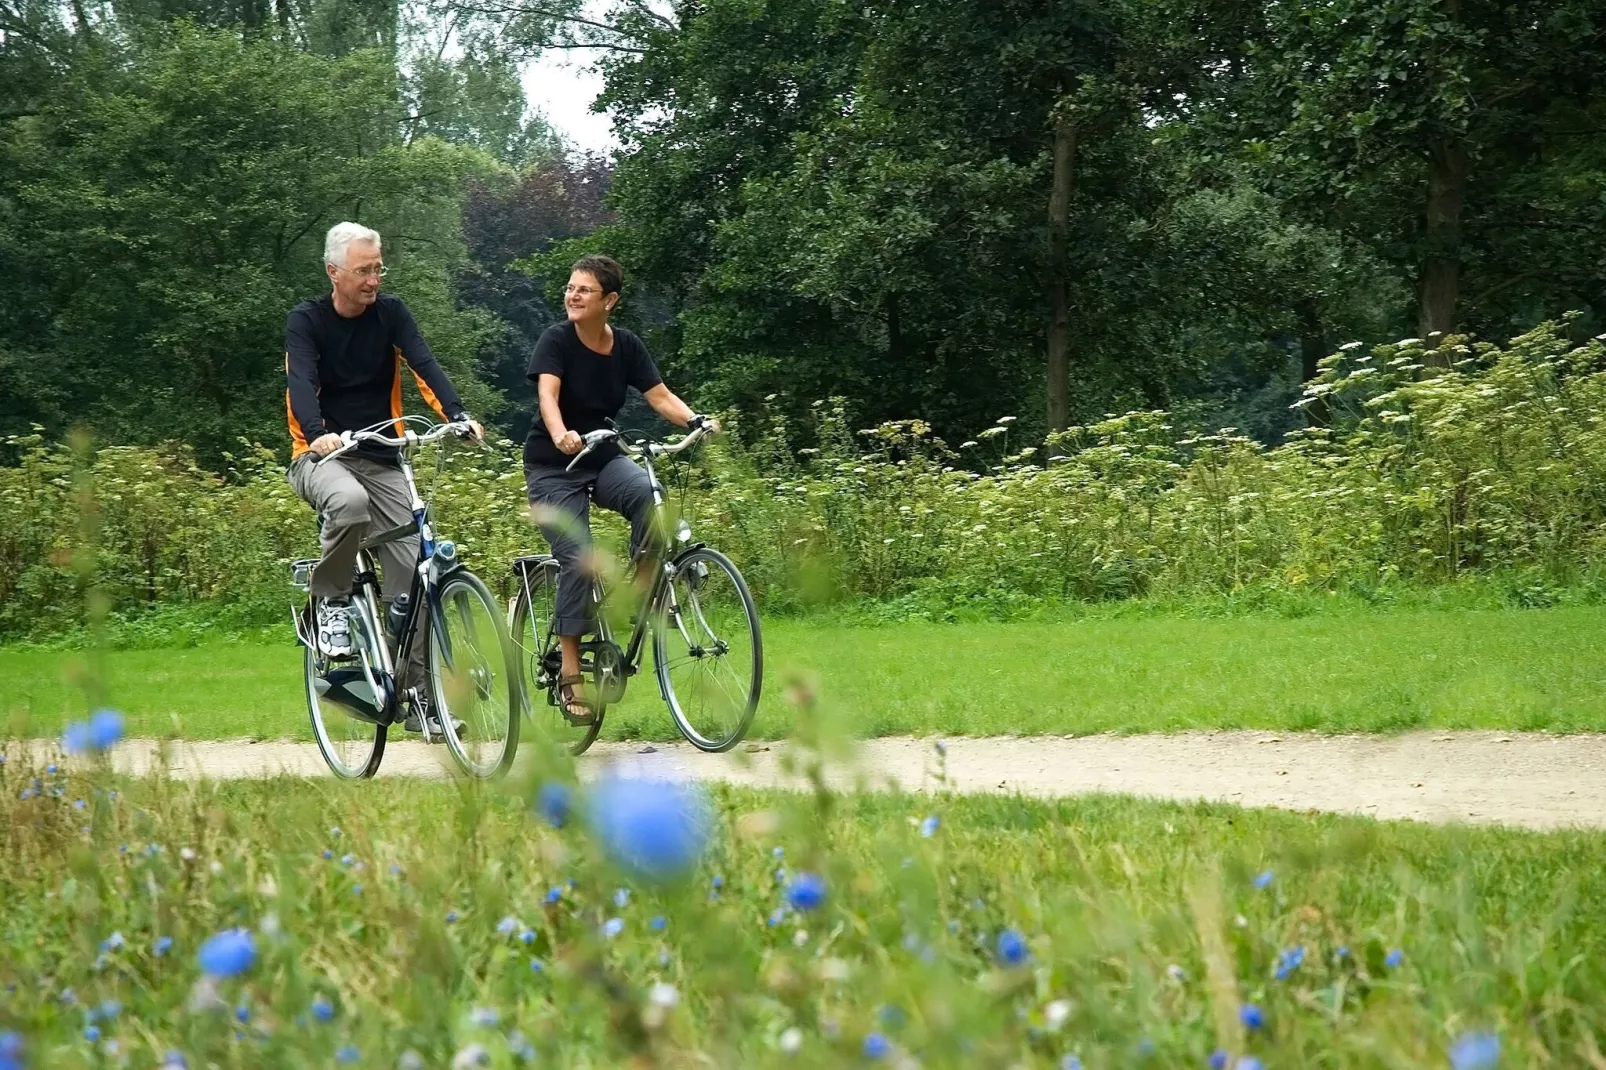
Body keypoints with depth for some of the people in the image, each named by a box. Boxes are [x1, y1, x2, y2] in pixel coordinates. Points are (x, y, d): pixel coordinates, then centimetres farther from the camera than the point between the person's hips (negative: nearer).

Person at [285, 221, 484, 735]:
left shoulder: (391, 313, 3)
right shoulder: (306, 321, -4)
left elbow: (424, 364, -12)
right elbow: (301, 383, -20)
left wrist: (458, 414, -30)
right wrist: (318, 434, -41)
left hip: (382, 460, 3)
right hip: (321, 456, -3)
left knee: (410, 569, -8)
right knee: (350, 502, -39)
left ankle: (416, 693, -2)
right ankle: (329, 599, -15)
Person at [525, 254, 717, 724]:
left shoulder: (627, 346, -2)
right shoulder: (556, 340, -14)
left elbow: (660, 396, -8)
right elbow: (547, 393, -29)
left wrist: (695, 420, -29)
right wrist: (561, 435, -50)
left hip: (603, 458, 3)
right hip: (553, 467, -3)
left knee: (647, 493, -31)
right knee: (578, 560, -17)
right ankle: (570, 674, -10)